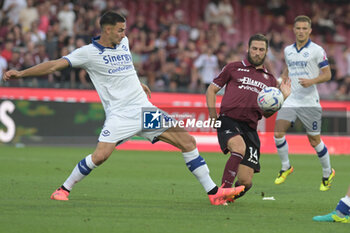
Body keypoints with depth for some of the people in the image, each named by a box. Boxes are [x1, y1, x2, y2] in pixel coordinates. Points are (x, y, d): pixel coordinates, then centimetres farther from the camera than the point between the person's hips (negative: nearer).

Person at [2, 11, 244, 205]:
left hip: (144, 109, 6)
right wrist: (21, 73, -18)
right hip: (119, 115, -6)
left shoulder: (124, 42, 12)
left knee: (187, 140, -2)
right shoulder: (88, 52, -7)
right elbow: (55, 65, -12)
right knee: (100, 155, -23)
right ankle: (63, 189, 0)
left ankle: (213, 192, 2)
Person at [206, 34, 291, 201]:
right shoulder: (234, 68, 13)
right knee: (239, 147, -37)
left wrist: (282, 97, 7)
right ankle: (223, 191, -30)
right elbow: (211, 90, 16)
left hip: (250, 128, 3)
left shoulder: (270, 80, 22)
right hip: (229, 121, -3)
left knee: (245, 181, -7)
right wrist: (213, 117, 4)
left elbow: (267, 113, 22)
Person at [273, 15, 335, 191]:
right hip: (290, 100, 4)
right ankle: (285, 167, 8)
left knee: (314, 140, 1)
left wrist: (312, 81, -20)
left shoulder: (316, 50, -4)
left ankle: (328, 173, 22)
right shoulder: (288, 50, 12)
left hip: (309, 102, -4)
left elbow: (327, 74, -3)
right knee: (278, 133, -13)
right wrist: (284, 77, 8)